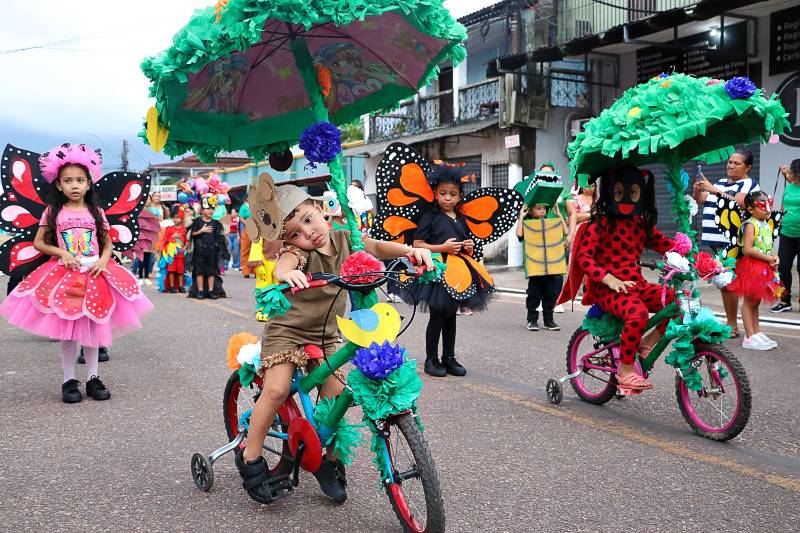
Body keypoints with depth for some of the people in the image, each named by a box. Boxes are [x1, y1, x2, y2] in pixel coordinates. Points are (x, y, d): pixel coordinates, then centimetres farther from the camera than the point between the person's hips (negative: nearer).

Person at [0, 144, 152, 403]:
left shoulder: (96, 212, 5)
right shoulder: (53, 212, 1)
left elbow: (108, 243, 8)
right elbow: (38, 242, 3)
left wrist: (103, 260, -11)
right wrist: (62, 253, -12)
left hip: (94, 274, 2)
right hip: (63, 274, -1)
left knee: (93, 326, 6)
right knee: (67, 329, 1)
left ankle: (93, 378, 16)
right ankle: (69, 381, 12)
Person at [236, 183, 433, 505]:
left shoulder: (343, 240, -6)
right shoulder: (297, 251, -22)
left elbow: (377, 248, -11)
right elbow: (282, 265, -43)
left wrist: (409, 250, -30)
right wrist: (287, 274, -67)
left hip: (326, 336, 4)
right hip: (287, 330, -4)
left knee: (335, 398, -5)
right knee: (276, 389, -19)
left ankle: (329, 462, 16)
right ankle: (250, 457, 1)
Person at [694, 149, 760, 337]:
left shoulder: (749, 184, -1)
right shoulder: (720, 183, 20)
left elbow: (738, 203, -18)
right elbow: (699, 201, 18)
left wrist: (714, 190, -23)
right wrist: (698, 190, -3)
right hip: (716, 240, 7)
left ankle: (733, 326, -1)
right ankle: (729, 323, 15)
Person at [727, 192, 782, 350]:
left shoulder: (766, 225, 13)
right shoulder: (750, 225, -13)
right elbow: (748, 249, -22)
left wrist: (774, 258, 2)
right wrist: (768, 258, -18)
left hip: (764, 269, 8)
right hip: (752, 267, -8)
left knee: (756, 301, 15)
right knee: (749, 301, -2)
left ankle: (757, 333, 22)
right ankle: (749, 337, 0)